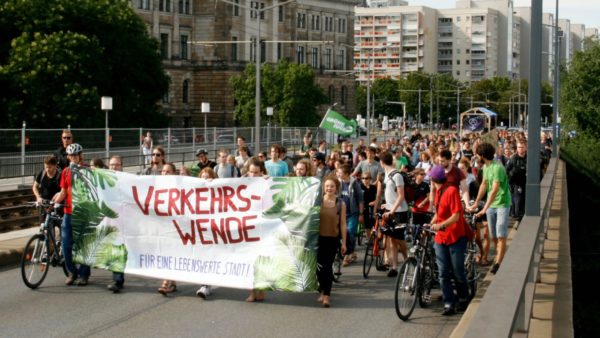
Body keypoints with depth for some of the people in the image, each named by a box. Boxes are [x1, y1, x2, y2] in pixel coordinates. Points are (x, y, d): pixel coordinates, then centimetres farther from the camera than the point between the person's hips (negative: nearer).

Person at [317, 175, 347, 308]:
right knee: (319, 266, 7)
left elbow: (343, 224, 2)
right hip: (319, 237, 1)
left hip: (333, 239, -1)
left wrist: (344, 242, 0)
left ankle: (327, 296, -2)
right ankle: (322, 291, 27)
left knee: (328, 266, -4)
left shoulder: (341, 204, 0)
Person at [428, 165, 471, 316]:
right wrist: (430, 224, 5)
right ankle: (449, 304, 4)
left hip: (456, 237, -7)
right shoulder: (438, 192, 10)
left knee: (458, 272, 4)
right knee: (443, 273, 1)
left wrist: (441, 225, -32)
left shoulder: (451, 190, -15)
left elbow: (456, 216, -21)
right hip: (441, 238, 7)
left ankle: (464, 299, 24)